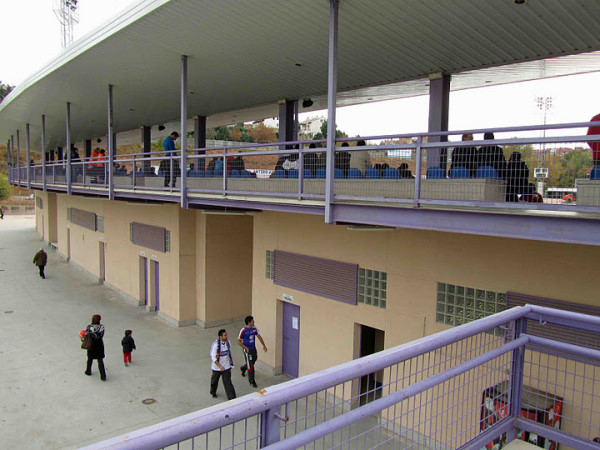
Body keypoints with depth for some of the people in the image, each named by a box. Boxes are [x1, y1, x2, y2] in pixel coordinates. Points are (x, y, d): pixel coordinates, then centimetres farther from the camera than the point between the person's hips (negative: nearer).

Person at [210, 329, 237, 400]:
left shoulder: (228, 342, -6)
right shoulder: (215, 345, -23)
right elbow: (213, 357, -21)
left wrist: (231, 364, 14)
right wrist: (220, 366, -27)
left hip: (226, 367, 2)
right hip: (216, 367, -2)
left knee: (228, 382, -2)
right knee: (214, 381, 20)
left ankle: (232, 397, 1)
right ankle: (213, 392, 47)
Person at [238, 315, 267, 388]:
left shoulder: (254, 328, -2)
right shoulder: (243, 331, -19)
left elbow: (259, 336, 9)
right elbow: (239, 341, -11)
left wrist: (263, 345, 5)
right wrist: (246, 348, -16)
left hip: (254, 349, 6)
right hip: (247, 350, -6)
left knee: (253, 361, 21)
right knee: (250, 366, -3)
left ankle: (243, 368, 50)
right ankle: (252, 381, 11)